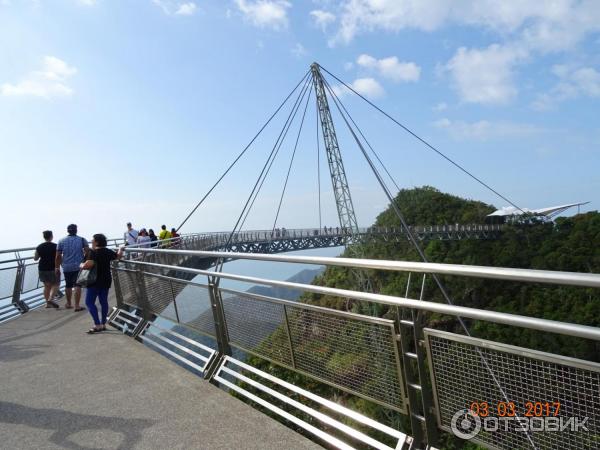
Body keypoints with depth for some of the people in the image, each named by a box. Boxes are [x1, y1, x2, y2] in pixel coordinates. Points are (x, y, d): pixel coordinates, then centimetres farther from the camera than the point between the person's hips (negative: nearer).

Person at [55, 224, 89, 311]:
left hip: (66, 267, 3)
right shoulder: (82, 240, -1)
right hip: (78, 266, -3)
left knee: (68, 285, 18)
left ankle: (68, 304, 33)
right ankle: (77, 306, -8)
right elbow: (87, 251, -12)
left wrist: (57, 267, 9)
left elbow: (58, 256, 3)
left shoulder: (61, 241, 4)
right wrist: (84, 258, 6)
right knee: (77, 286, -3)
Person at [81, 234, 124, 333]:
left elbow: (88, 265, -31)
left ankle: (97, 325, -7)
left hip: (95, 281, -7)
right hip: (106, 280, 7)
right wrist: (121, 249, 44)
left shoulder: (93, 252, -16)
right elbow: (118, 256, 24)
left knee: (89, 302, -1)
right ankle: (103, 324, 18)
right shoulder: (108, 251, 6)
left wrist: (82, 265, -9)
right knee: (104, 301, 12)